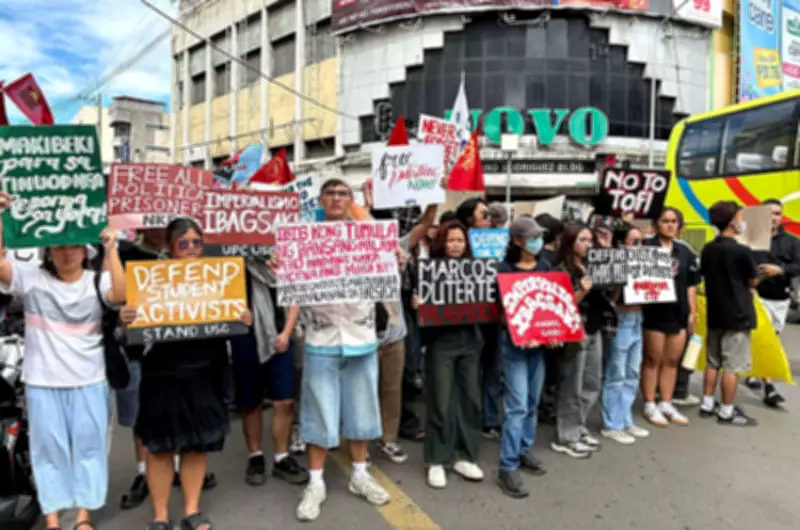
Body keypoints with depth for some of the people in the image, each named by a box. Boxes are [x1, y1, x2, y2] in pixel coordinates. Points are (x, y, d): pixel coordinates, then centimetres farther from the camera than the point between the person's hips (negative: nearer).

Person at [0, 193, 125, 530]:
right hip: (42, 382, 0)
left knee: (89, 446, 8)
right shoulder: (31, 280, 1)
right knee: (49, 448, 10)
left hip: (89, 381, 0)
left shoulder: (97, 281, 0)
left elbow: (121, 295, -19)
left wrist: (112, 250, -22)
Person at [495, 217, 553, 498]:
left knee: (533, 402, 13)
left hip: (540, 340, 6)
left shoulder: (545, 266, 9)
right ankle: (508, 467, -1)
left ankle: (525, 451, 30)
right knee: (517, 405, -8)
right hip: (514, 341, -6)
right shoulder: (505, 269, -8)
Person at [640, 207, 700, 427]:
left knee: (672, 361, 12)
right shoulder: (646, 246, -5)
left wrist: (693, 312, 9)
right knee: (653, 360, 3)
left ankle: (666, 404, 24)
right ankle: (650, 405, 15)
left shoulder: (685, 252, 12)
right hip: (654, 312, -5)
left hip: (679, 313, 5)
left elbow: (691, 285, 14)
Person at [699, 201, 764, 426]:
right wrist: (766, 272, 15)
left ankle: (707, 404, 21)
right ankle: (727, 412, 9)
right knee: (732, 366, 2)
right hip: (737, 315, -7)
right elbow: (752, 282, -5)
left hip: (714, 314, 7)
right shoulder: (742, 251, -17)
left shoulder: (707, 250, 2)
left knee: (713, 362, 15)